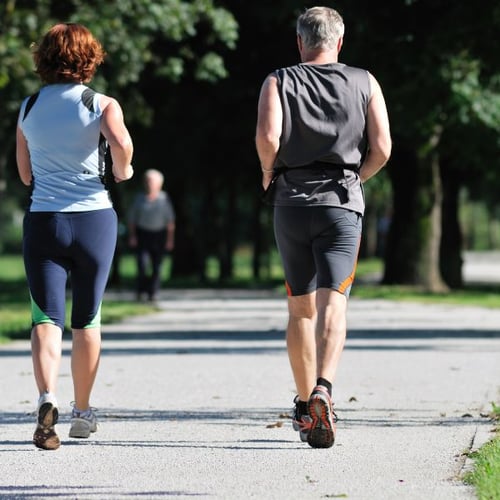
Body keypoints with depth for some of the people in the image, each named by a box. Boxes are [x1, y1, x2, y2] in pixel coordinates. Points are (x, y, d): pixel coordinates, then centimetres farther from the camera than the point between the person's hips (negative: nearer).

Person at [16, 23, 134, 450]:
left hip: (42, 220, 1)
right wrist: (123, 170, -2)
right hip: (93, 218, -1)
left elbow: (25, 174, 13)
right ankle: (82, 412, 22)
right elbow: (120, 143, -23)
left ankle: (47, 398, -29)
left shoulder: (29, 108, 7)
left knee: (47, 318, -5)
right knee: (87, 321, 13)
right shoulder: (102, 105, -3)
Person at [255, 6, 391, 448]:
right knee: (332, 304, -10)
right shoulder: (365, 84, 8)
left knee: (300, 308, 13)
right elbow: (382, 148, -1)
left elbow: (267, 137, -13)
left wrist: (269, 175, 5)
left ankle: (305, 406, 17)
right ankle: (323, 390, -33)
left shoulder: (279, 82, 5)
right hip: (342, 202, -1)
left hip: (291, 201, 1)